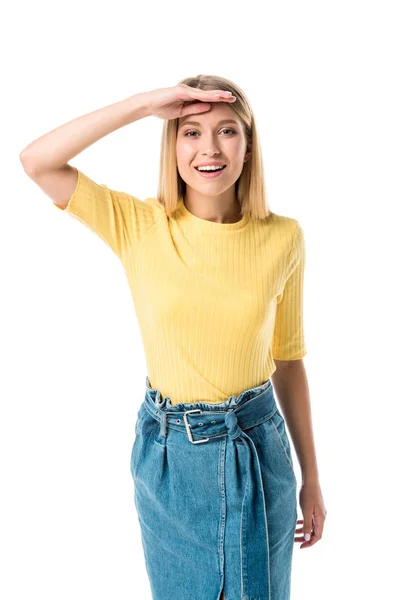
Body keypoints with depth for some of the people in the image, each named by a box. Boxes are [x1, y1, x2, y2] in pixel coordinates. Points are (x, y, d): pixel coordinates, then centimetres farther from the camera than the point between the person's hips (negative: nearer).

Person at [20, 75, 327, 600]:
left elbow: (288, 359, 1)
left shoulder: (282, 238, -7)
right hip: (169, 453, 0)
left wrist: (311, 477, 6)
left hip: (258, 447, 1)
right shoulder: (139, 226, -10)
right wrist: (143, 104, -22)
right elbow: (36, 161, -19)